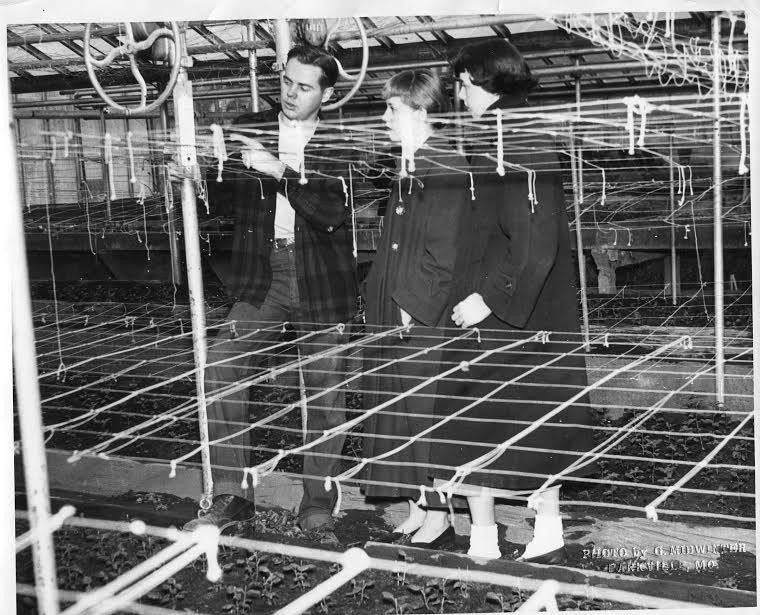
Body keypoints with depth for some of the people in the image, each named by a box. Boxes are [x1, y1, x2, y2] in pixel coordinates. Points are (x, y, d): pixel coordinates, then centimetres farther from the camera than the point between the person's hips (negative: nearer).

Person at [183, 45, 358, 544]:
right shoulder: (248, 129, 7)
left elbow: (335, 212, -13)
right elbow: (225, 199, 6)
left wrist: (280, 171, -22)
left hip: (321, 278, -1)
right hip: (261, 273, 2)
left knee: (326, 390, 2)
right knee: (221, 368, -13)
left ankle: (318, 505, 15)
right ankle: (231, 494, -3)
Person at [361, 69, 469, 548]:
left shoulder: (447, 168, -14)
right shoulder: (407, 168, 14)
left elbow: (444, 252, -19)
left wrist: (415, 306, -18)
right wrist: (383, 306, 12)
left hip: (427, 318, -9)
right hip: (394, 315, 9)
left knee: (427, 413, -1)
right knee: (397, 413, 12)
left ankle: (439, 517, 12)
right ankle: (416, 512, 23)